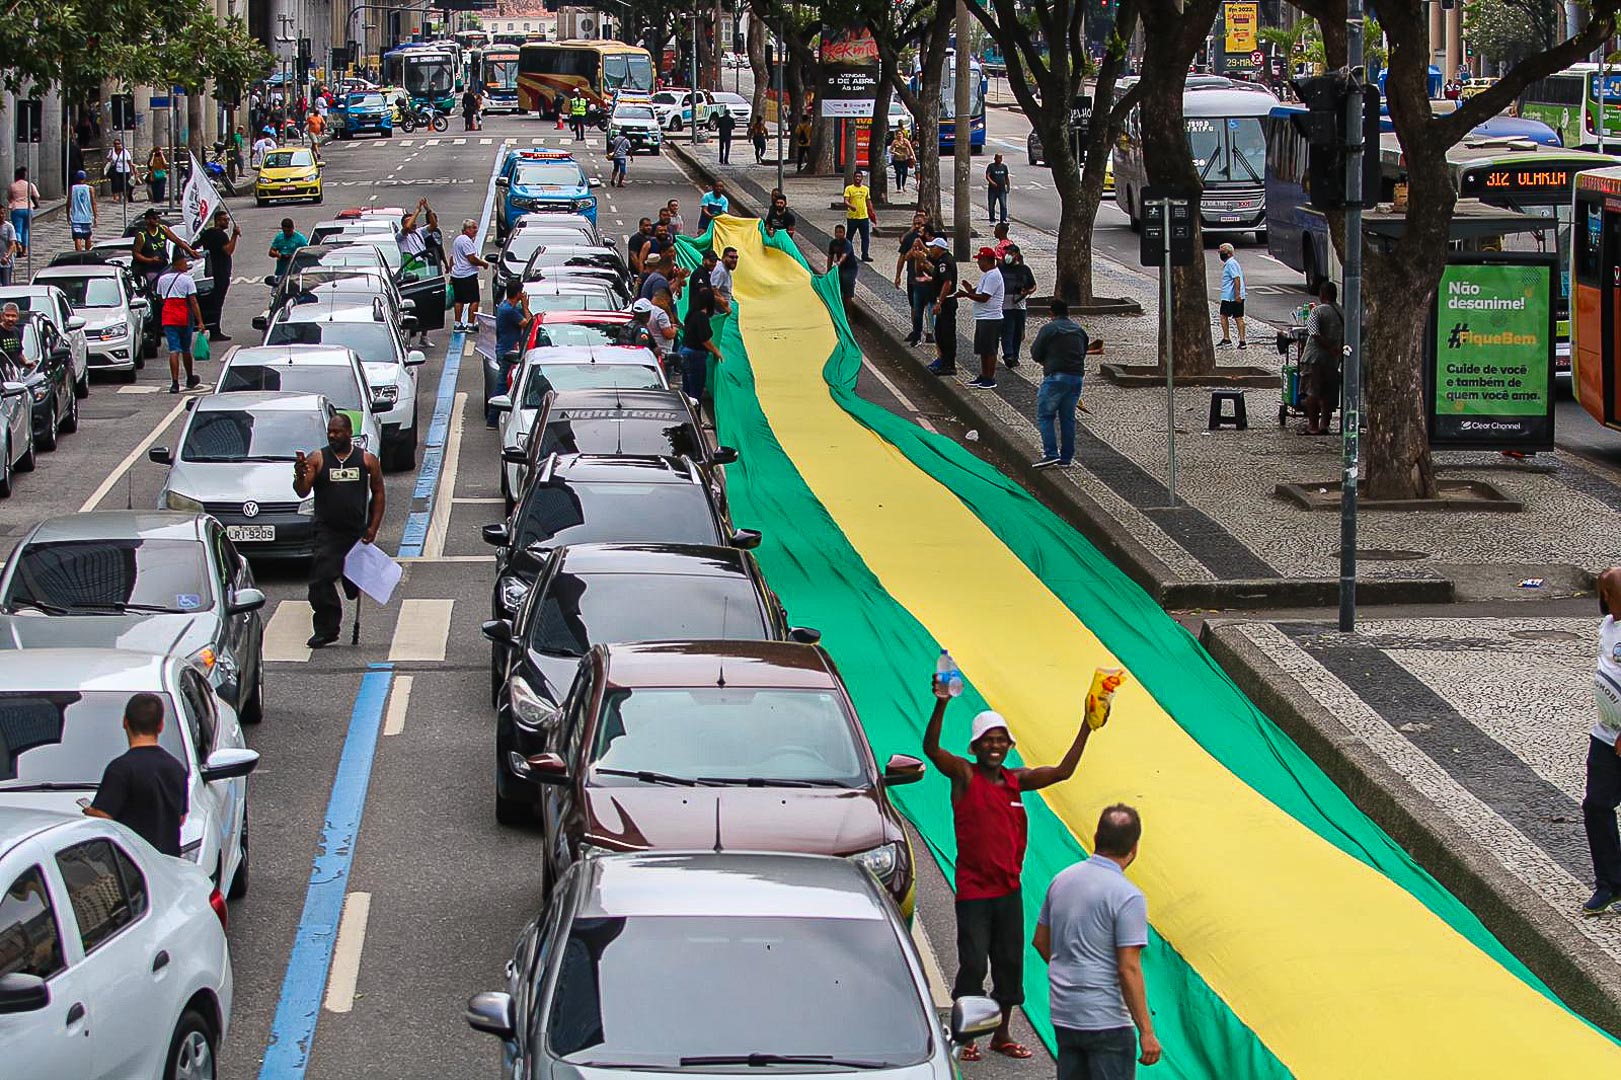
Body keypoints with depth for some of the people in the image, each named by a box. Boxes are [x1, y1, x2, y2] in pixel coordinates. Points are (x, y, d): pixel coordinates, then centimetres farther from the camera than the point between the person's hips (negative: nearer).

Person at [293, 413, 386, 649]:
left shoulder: (367, 460, 6)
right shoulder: (317, 459, 2)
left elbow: (378, 493, 9)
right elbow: (302, 492, -5)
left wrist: (373, 527, 1)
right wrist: (300, 476, -27)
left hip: (357, 532, 1)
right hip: (327, 531, -1)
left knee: (356, 583, 9)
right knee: (321, 580, -14)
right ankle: (325, 629, -10)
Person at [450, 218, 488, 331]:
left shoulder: (456, 239, 17)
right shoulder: (466, 241, -15)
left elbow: (452, 258, 24)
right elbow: (472, 259, -19)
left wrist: (451, 273, 29)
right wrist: (484, 264, -5)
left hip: (456, 274, 10)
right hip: (468, 275, -10)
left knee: (459, 300, 13)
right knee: (474, 300, -6)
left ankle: (458, 324, 15)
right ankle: (471, 324, -10)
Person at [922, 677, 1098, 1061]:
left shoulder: (1016, 780, 8)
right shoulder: (964, 775, -7)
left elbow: (1063, 771, 8)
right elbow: (930, 747, -24)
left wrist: (1086, 728, -2)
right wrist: (941, 704, -40)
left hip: (1008, 888, 5)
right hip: (973, 889, -5)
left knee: (1010, 963, 10)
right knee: (973, 965, -4)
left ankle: (1002, 1034, 23)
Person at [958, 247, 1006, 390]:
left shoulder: (993, 276, -18)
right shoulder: (986, 274, 15)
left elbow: (984, 297, -22)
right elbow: (981, 291, 23)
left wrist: (967, 294, -15)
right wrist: (971, 290, 4)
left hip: (991, 319, -11)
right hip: (982, 318, 11)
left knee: (989, 351, -4)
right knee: (983, 350, 15)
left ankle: (990, 379, 0)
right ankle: (983, 377, 23)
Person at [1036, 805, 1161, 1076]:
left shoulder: (1062, 880, 6)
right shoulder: (1128, 897, -16)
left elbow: (1040, 940, 17)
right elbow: (1128, 969, -19)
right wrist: (1146, 1032, -14)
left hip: (1062, 1015, 7)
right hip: (1106, 1021, -7)